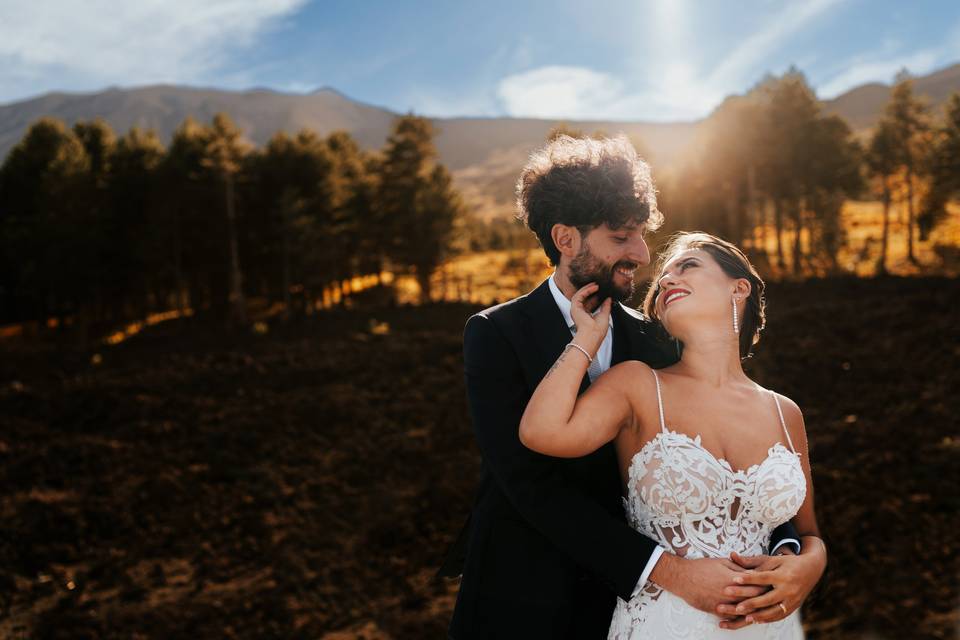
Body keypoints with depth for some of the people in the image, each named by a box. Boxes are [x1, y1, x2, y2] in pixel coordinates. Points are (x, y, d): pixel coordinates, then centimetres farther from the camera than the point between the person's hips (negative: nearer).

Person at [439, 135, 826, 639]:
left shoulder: (652, 342, -1)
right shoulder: (495, 336, -14)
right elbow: (532, 483, -22)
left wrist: (799, 553, -24)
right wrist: (666, 570, -29)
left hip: (621, 598, 4)